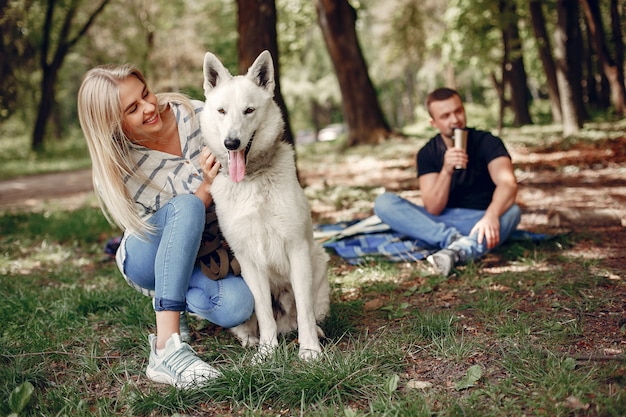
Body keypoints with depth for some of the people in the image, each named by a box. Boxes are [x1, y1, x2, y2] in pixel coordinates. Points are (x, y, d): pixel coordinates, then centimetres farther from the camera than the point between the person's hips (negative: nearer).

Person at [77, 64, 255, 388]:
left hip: (207, 254, 2)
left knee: (237, 306, -32)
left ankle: (176, 300, 5)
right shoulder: (116, 169, -19)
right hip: (150, 259, -2)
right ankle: (166, 347, -41)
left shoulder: (194, 115, -14)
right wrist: (207, 186, -35)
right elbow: (184, 214, -20)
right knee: (186, 207, -38)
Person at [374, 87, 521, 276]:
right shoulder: (427, 153, -1)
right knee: (383, 202, -18)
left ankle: (457, 250, -56)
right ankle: (456, 240, -33)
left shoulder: (486, 142, -7)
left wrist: (491, 216, -47)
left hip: (477, 224, -2)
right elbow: (433, 209, -9)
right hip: (439, 223, 2)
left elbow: (508, 183, -26)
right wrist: (446, 170, -25)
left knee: (512, 211, -33)